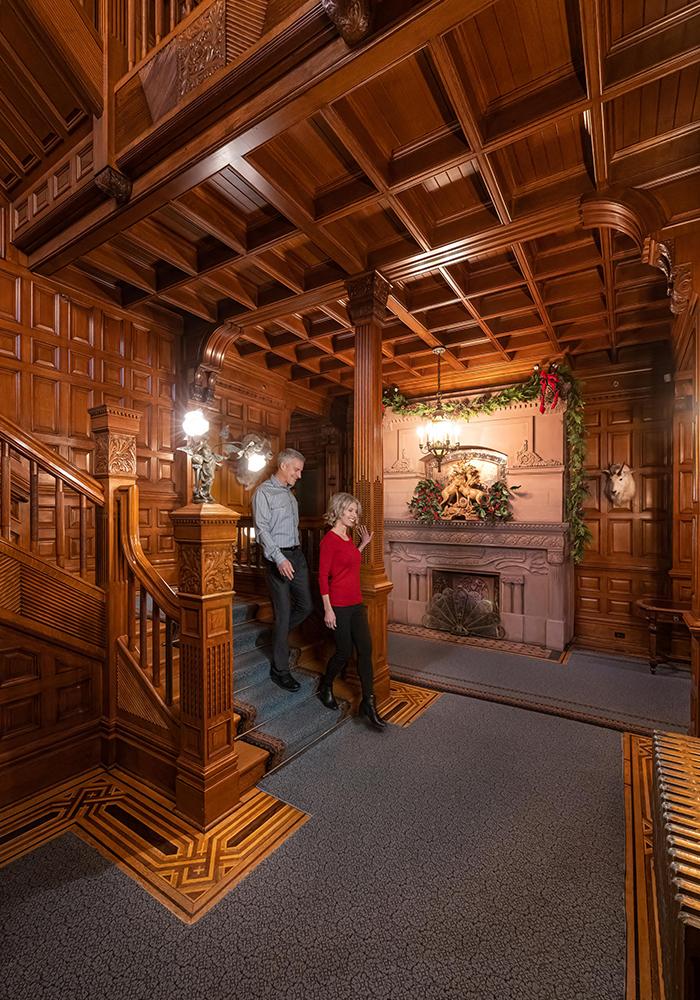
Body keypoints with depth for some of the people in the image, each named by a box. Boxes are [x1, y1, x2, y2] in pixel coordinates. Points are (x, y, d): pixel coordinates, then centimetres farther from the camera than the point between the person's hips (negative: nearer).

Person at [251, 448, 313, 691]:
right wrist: (279, 558, -27)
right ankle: (280, 669, 16)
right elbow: (262, 529, -17)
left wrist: (296, 553, 16)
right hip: (278, 558, -8)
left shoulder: (289, 493, 16)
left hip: (297, 555, 8)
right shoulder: (264, 492, -8)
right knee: (284, 613, 0)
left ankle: (278, 637, 36)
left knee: (306, 606, 11)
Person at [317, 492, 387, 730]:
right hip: (338, 605, -7)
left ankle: (368, 703, 14)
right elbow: (322, 576, -15)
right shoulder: (329, 539, -15)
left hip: (356, 603, 8)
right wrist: (327, 609, -17)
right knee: (344, 651, 5)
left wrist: (363, 544, 17)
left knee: (365, 649, 4)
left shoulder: (348, 536, 10)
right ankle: (325, 687, 34)